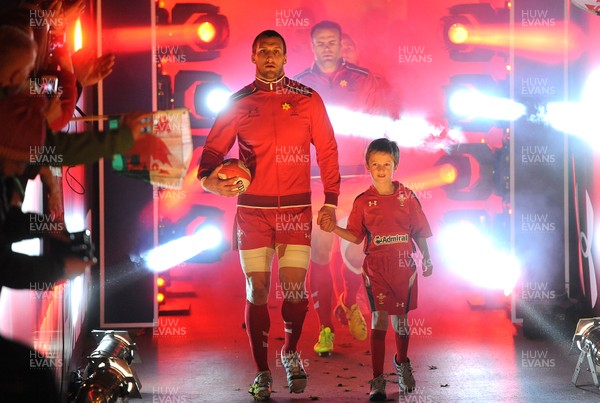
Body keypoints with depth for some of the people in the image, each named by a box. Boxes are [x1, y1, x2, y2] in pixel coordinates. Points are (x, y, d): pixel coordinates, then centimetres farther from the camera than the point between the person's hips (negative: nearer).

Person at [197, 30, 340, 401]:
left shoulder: (308, 100, 5)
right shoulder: (238, 103, 5)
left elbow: (327, 152, 6)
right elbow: (214, 149, 5)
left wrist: (330, 203, 1)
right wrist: (210, 179, -17)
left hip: (296, 209, 0)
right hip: (252, 209, 0)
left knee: (295, 287, -3)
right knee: (257, 289, 1)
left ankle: (291, 352, 25)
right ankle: (262, 371, 13)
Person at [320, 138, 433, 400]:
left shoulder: (406, 196, 3)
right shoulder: (363, 201, 2)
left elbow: (419, 232, 7)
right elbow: (356, 236, 4)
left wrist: (426, 259, 3)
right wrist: (333, 228, -11)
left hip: (404, 265, 1)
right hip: (376, 267, -1)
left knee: (400, 319, 11)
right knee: (379, 319, -6)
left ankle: (402, 363, 39)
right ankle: (377, 380, 0)